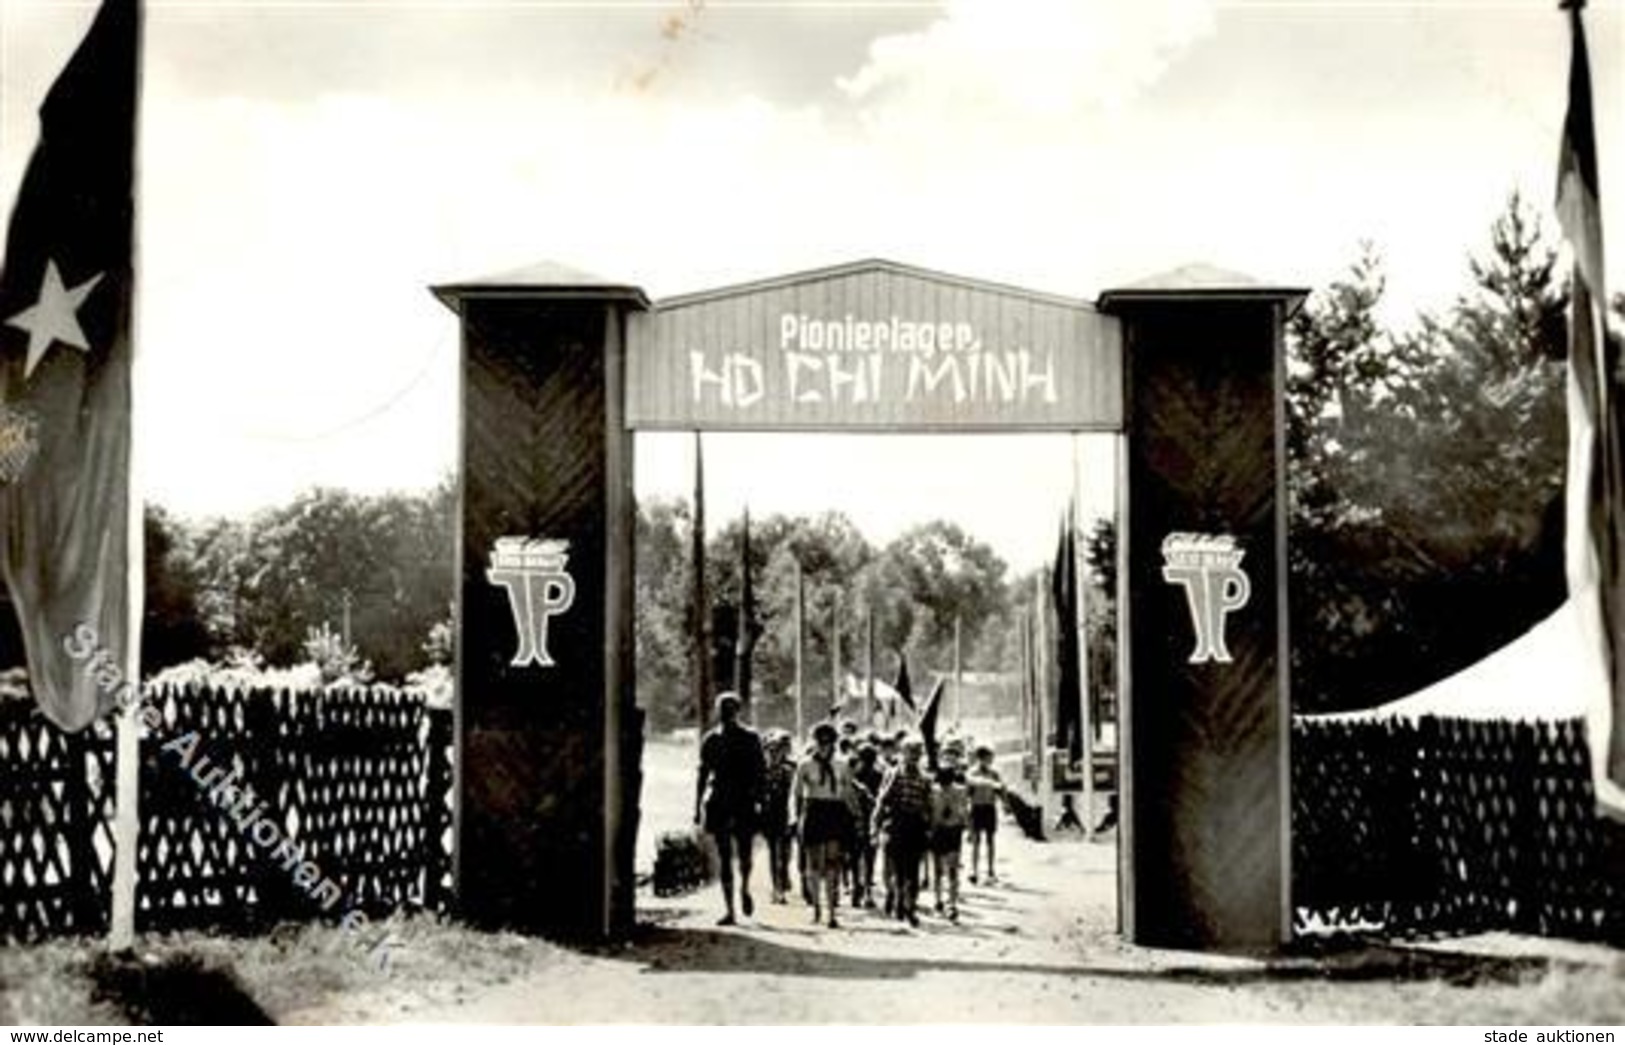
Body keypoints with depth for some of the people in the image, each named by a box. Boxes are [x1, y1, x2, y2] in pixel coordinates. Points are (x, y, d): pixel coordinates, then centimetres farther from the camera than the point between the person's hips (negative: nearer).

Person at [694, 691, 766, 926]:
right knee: (724, 857, 0)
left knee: (744, 853, -5)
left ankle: (745, 888, 27)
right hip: (718, 803, 2)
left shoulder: (750, 738, 2)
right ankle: (729, 910, 3)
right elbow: (703, 774, 13)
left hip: (744, 802, -2)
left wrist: (758, 800, -8)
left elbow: (761, 772, 3)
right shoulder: (711, 739, 8)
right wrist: (698, 807, 10)